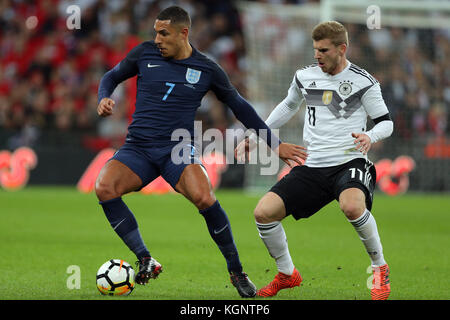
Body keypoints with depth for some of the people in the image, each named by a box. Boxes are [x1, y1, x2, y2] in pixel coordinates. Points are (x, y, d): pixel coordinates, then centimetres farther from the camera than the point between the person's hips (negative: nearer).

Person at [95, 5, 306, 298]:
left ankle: (236, 271, -12)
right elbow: (111, 77, 21)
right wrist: (104, 99, -3)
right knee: (104, 187, -28)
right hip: (137, 149, 2)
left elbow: (240, 107, 14)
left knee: (204, 198, -31)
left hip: (177, 150, -2)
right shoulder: (145, 53, 5)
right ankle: (146, 262, -18)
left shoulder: (207, 70, 3)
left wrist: (275, 145, 14)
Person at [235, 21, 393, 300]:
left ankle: (380, 269, -13)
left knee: (352, 206, -38)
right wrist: (255, 137, 27)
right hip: (312, 167, 5)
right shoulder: (305, 77, 9)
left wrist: (370, 136, -21)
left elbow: (386, 122, 2)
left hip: (350, 163, -5)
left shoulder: (363, 81, -4)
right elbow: (288, 107, 28)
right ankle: (287, 274, 13)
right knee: (264, 212, -11)